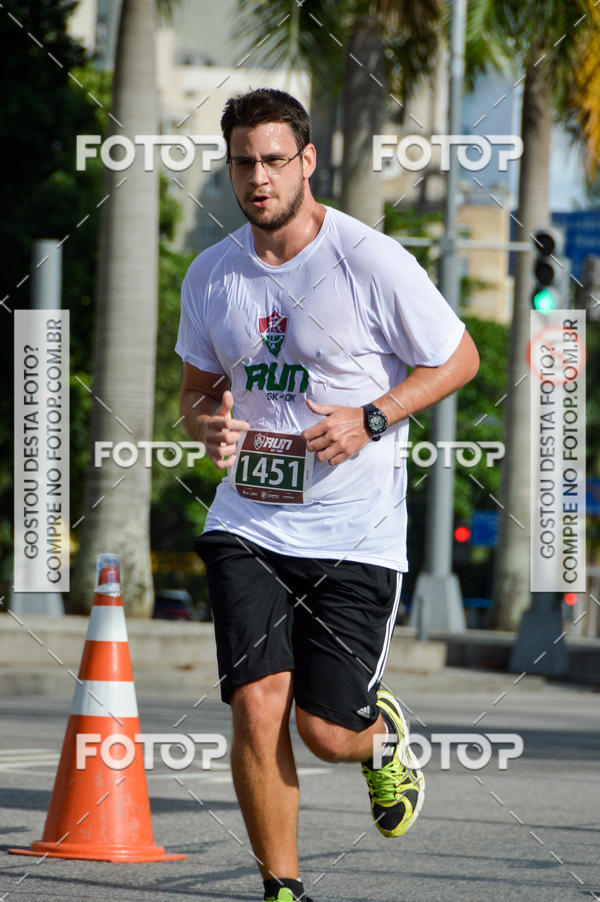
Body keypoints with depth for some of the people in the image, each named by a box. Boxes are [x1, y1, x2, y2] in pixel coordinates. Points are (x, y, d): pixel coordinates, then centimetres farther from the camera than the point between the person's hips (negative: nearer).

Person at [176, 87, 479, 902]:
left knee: (327, 732, -3)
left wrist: (370, 420, -13)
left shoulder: (373, 262, -10)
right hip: (248, 523, 3)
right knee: (257, 707, -13)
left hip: (357, 535, -3)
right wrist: (206, 425, -6)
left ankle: (383, 732, 35)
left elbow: (459, 359, 0)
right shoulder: (211, 275, 4)